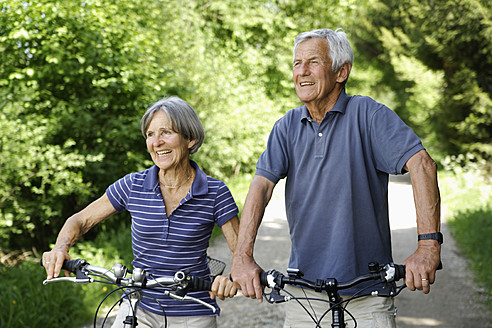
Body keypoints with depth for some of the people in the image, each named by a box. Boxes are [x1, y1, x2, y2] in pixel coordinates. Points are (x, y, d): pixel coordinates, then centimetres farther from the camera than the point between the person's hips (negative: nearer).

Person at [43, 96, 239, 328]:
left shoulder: (215, 193, -7)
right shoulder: (133, 186, -3)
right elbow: (80, 220, 5)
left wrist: (232, 277, -28)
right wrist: (61, 247, -16)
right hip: (139, 307, 2)